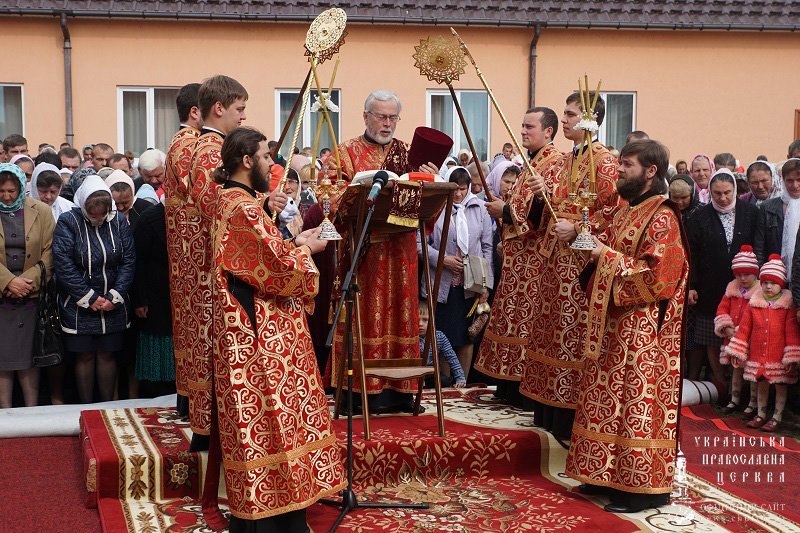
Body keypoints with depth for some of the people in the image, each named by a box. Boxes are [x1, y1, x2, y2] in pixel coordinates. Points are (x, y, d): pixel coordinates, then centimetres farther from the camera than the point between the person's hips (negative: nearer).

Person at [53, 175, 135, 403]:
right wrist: (90, 298, -14)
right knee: (85, 356, 4)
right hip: (79, 305, -2)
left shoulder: (118, 221, -1)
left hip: (113, 305, 2)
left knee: (107, 355, 7)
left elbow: (129, 261, -2)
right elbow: (63, 265, -14)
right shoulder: (68, 222, -9)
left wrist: (115, 296, -11)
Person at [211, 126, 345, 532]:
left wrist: (293, 244, 10)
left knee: (259, 416, 14)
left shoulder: (234, 200, 13)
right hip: (259, 334, -10)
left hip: (252, 329, 10)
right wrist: (306, 250, -4)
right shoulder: (243, 206, -18)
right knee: (267, 416, -3)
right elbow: (279, 270, -20)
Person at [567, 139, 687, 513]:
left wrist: (607, 256, -17)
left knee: (637, 403, -4)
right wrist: (597, 252, 2)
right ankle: (610, 475, 22)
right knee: (608, 399, 12)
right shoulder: (625, 213, 14)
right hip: (613, 322, 9)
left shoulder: (662, 218, -14)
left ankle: (644, 487, 4)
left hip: (642, 327, -9)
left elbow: (655, 276, -21)